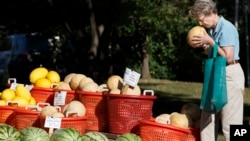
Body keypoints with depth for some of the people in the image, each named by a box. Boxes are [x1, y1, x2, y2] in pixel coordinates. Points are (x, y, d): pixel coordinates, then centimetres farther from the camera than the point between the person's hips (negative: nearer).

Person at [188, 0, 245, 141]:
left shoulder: (226, 28, -15)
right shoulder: (211, 29, 11)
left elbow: (228, 57, -20)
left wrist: (210, 41, -17)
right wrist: (204, 45, 2)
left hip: (230, 76, -9)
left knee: (230, 123, -7)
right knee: (208, 118, 12)